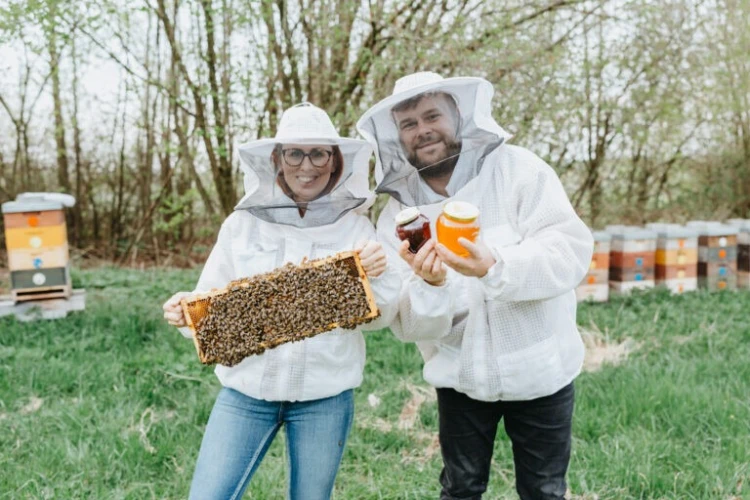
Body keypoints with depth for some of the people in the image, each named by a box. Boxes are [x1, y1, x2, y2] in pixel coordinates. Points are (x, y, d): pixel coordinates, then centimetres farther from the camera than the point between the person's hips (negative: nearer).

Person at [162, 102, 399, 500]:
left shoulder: (354, 226, -2)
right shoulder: (242, 224, -1)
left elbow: (377, 318, 0)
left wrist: (376, 277, -19)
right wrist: (186, 312, -17)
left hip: (324, 396, 0)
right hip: (246, 389, 0)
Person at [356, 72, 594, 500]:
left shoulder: (517, 169, -12)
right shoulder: (398, 215, -5)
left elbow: (573, 250, -21)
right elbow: (411, 325, -10)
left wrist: (494, 268, -37)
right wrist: (430, 285, -32)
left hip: (539, 370, -1)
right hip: (460, 376, 2)